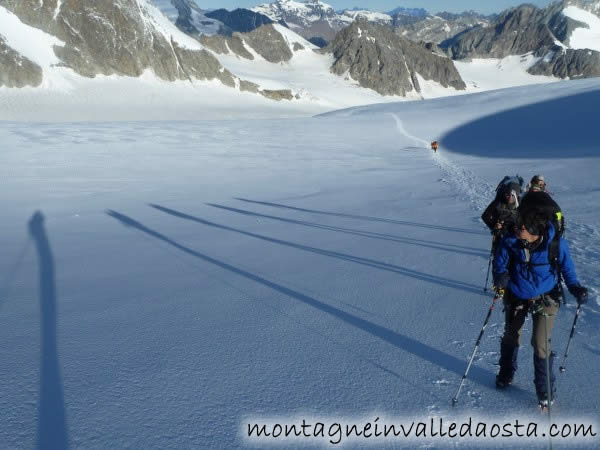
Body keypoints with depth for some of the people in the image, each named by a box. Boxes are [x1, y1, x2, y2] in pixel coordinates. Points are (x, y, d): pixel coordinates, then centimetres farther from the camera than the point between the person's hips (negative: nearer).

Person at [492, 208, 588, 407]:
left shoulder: (556, 244, -22)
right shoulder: (510, 241, -20)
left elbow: (567, 268, -5)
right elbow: (500, 263, -5)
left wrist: (576, 288, -20)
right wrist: (500, 277, -25)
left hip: (545, 299, -2)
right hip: (516, 297, 3)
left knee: (541, 344, -7)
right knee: (511, 337, 19)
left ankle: (545, 391, 13)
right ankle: (506, 374, 46)